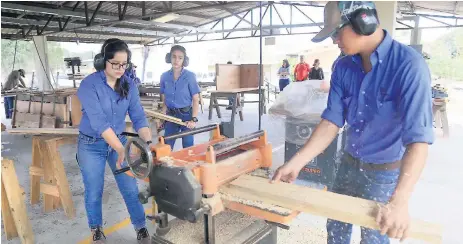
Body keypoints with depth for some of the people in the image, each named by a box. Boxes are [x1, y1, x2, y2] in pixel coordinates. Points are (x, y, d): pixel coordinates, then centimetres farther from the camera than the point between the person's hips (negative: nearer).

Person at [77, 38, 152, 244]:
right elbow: (99, 122, -30)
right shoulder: (89, 85, -21)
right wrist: (121, 151, -36)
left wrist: (148, 143, -25)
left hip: (119, 140, 3)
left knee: (130, 188, 7)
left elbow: (138, 117, -9)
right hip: (92, 145, -3)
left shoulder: (129, 85, -7)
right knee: (94, 192, 12)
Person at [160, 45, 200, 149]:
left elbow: (196, 100, -9)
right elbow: (164, 100, 10)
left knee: (188, 147, 4)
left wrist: (194, 119, -18)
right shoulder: (164, 76, 1)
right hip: (171, 115, 4)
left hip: (186, 114, -3)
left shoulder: (190, 76, -9)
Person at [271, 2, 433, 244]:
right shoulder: (343, 68, -6)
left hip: (385, 172, -5)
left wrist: (399, 200, -41)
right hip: (349, 163, 6)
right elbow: (331, 121, -7)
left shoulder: (409, 65, -24)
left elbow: (418, 137, -30)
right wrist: (296, 163, -17)